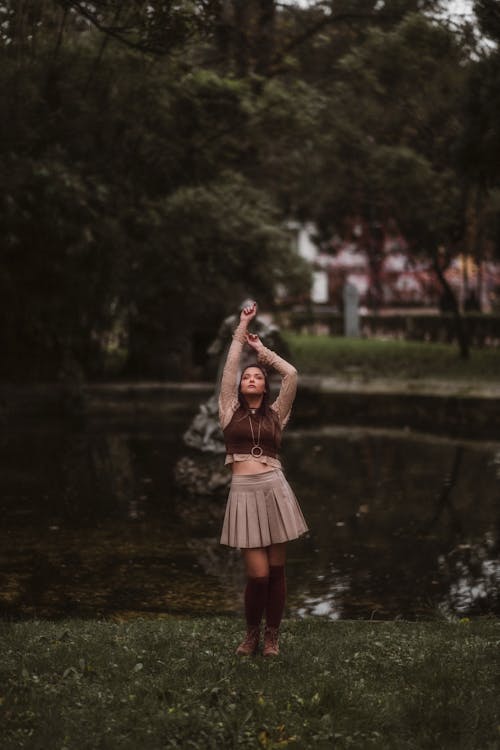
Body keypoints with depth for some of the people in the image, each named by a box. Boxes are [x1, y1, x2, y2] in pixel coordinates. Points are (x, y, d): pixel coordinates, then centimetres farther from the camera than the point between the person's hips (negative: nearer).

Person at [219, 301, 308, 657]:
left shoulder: (276, 413, 13)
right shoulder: (231, 411, 12)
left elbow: (292, 374, 7)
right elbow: (230, 366, 8)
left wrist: (262, 349, 17)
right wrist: (243, 326, 13)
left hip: (275, 488, 1)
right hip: (244, 491, -1)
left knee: (277, 569, 3)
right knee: (258, 573, -8)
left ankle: (272, 635, 17)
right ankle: (252, 633, 14)